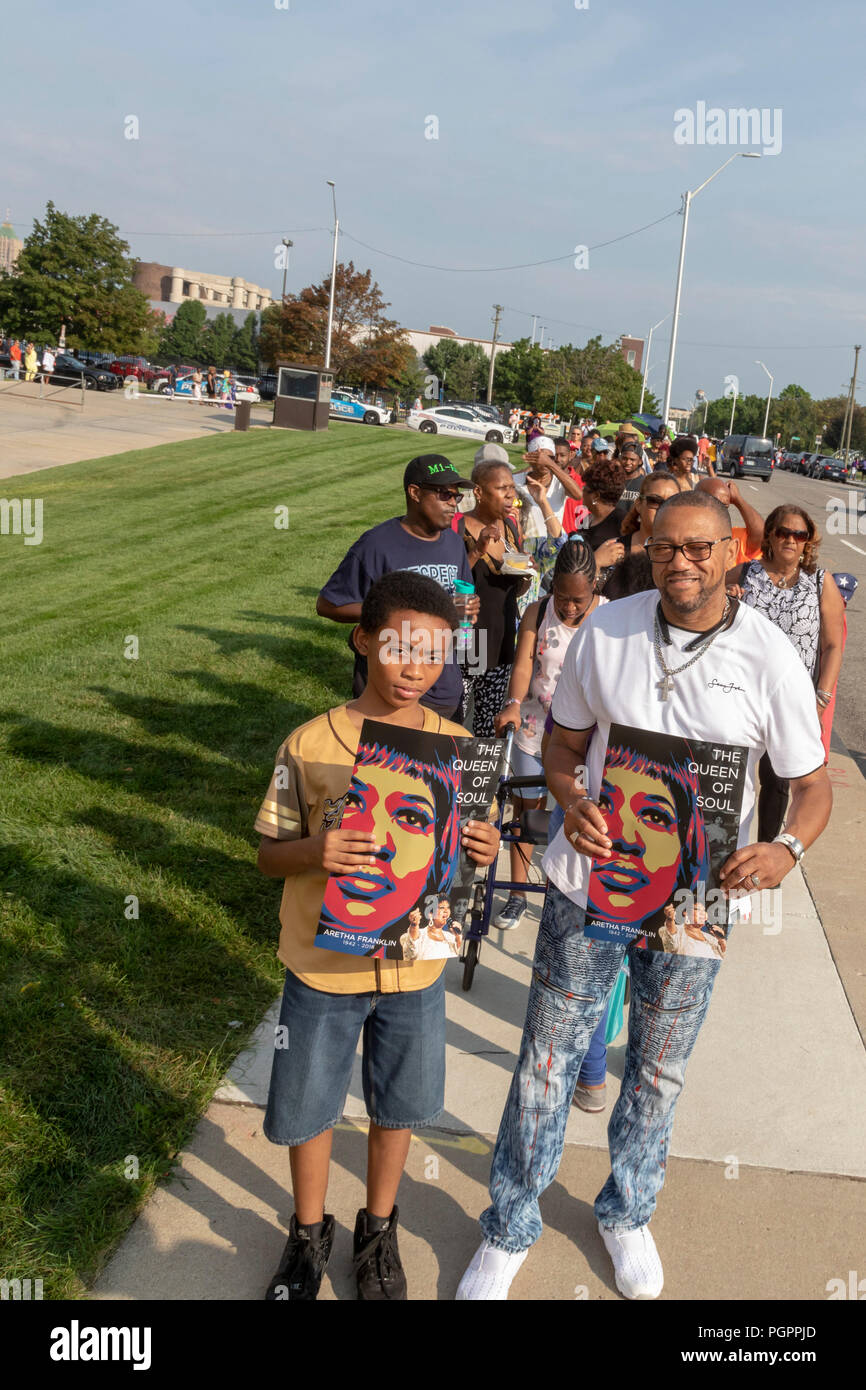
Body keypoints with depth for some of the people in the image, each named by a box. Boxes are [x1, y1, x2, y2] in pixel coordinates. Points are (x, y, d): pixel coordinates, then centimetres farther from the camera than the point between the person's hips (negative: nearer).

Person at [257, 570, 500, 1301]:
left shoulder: (457, 747, -7)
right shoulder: (309, 745, -14)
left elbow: (467, 844, 4)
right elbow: (269, 854, -8)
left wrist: (483, 851, -19)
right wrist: (316, 851, -29)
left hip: (416, 963, 2)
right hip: (323, 964, -1)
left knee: (399, 1106, 19)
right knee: (307, 1110, 15)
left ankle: (378, 1228, 46)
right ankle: (309, 1232, 43)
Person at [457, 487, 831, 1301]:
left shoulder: (769, 660, -11)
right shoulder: (606, 630, -7)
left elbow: (813, 783, -3)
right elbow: (564, 742, 4)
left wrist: (786, 850, -24)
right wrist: (569, 800, -18)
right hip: (590, 884, 0)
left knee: (660, 1071, 19)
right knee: (548, 1058, 10)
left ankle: (626, 1214, 46)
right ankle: (509, 1230, 32)